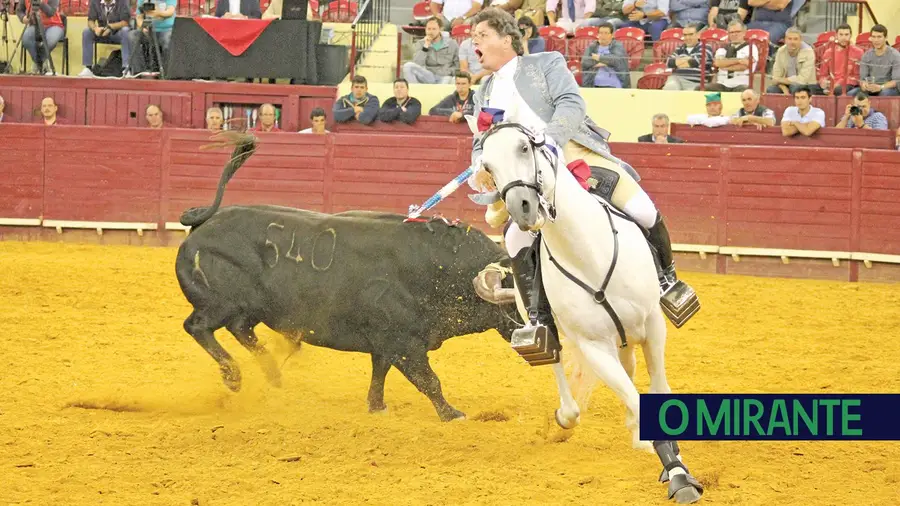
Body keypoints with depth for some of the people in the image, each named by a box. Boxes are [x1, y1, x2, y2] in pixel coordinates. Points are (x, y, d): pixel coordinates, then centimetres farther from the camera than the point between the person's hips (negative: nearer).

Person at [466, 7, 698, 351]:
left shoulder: (546, 64, 7)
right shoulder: (484, 94, 21)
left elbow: (572, 104, -8)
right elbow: (480, 146, 18)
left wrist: (547, 139, -27)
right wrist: (481, 169, -8)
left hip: (577, 153, -3)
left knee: (641, 210, -17)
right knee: (517, 237, -26)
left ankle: (666, 277, 10)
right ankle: (541, 320, -18)